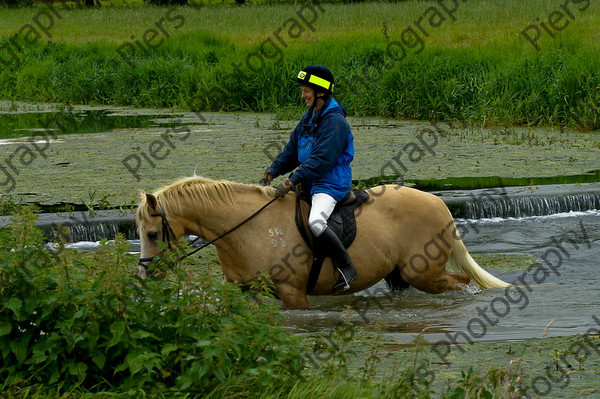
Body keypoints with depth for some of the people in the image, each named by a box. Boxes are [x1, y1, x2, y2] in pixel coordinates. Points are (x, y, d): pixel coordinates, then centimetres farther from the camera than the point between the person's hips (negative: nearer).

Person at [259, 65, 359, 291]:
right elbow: (291, 152, 18)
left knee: (316, 222, -34)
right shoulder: (309, 118, 13)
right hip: (309, 184, 10)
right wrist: (271, 172, 3)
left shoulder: (335, 122, -16)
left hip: (331, 184, -10)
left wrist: (291, 182, -28)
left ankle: (346, 267, -20)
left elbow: (321, 160, -24)